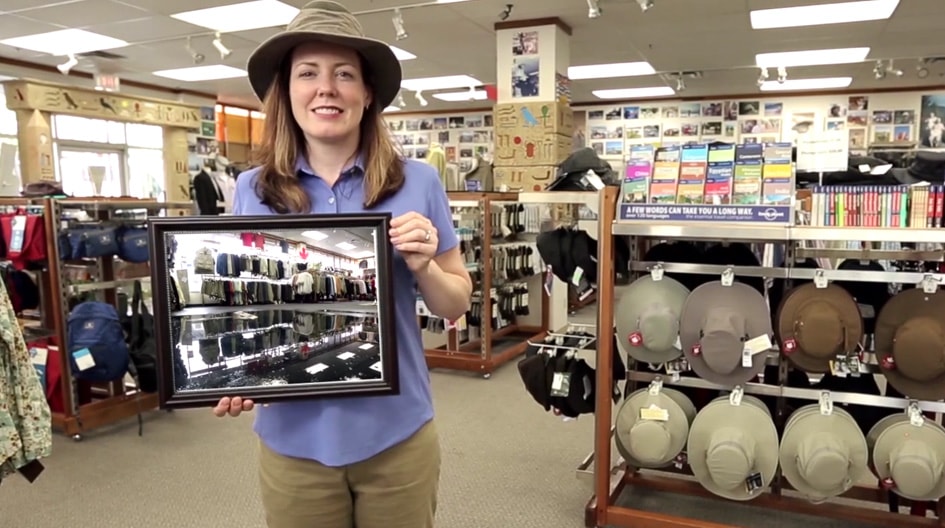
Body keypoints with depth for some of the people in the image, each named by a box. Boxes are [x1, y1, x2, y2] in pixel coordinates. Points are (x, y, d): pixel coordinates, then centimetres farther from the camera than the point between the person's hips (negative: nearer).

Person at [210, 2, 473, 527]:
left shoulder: (417, 182, -6)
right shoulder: (253, 190, -2)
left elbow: (457, 303, 0)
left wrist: (422, 267, -19)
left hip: (396, 435, 0)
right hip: (294, 441, 1)